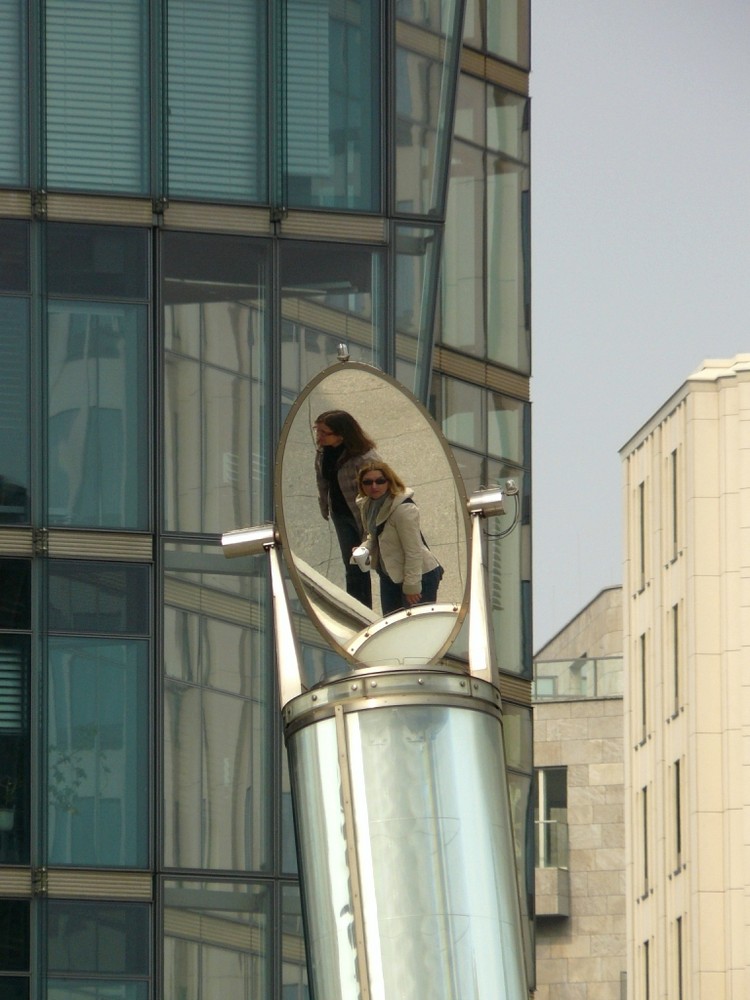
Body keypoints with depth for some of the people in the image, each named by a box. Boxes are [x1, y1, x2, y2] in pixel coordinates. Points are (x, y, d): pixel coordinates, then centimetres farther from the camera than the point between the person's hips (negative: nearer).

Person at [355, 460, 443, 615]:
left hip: (420, 577, -9)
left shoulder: (403, 509, -29)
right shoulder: (367, 504, -2)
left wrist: (411, 586, -22)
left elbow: (414, 551, -25)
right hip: (389, 575, 9)